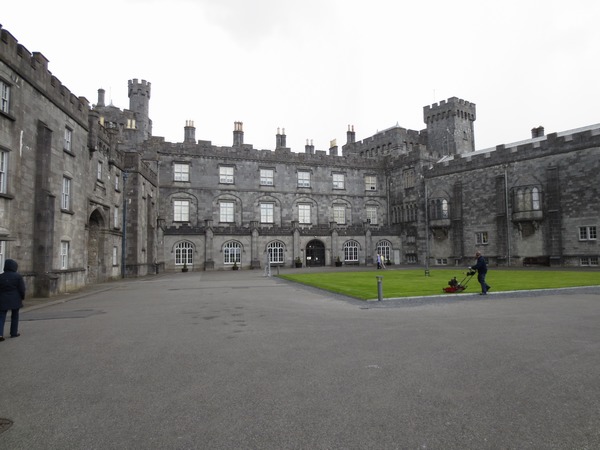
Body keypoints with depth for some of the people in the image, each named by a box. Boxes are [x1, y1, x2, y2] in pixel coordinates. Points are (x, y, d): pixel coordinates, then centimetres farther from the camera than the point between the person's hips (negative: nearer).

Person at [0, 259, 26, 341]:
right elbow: (22, 289, -5)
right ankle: (14, 333, 15)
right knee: (15, 316, 10)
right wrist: (22, 297, 10)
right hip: (15, 300, -2)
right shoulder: (18, 276, -7)